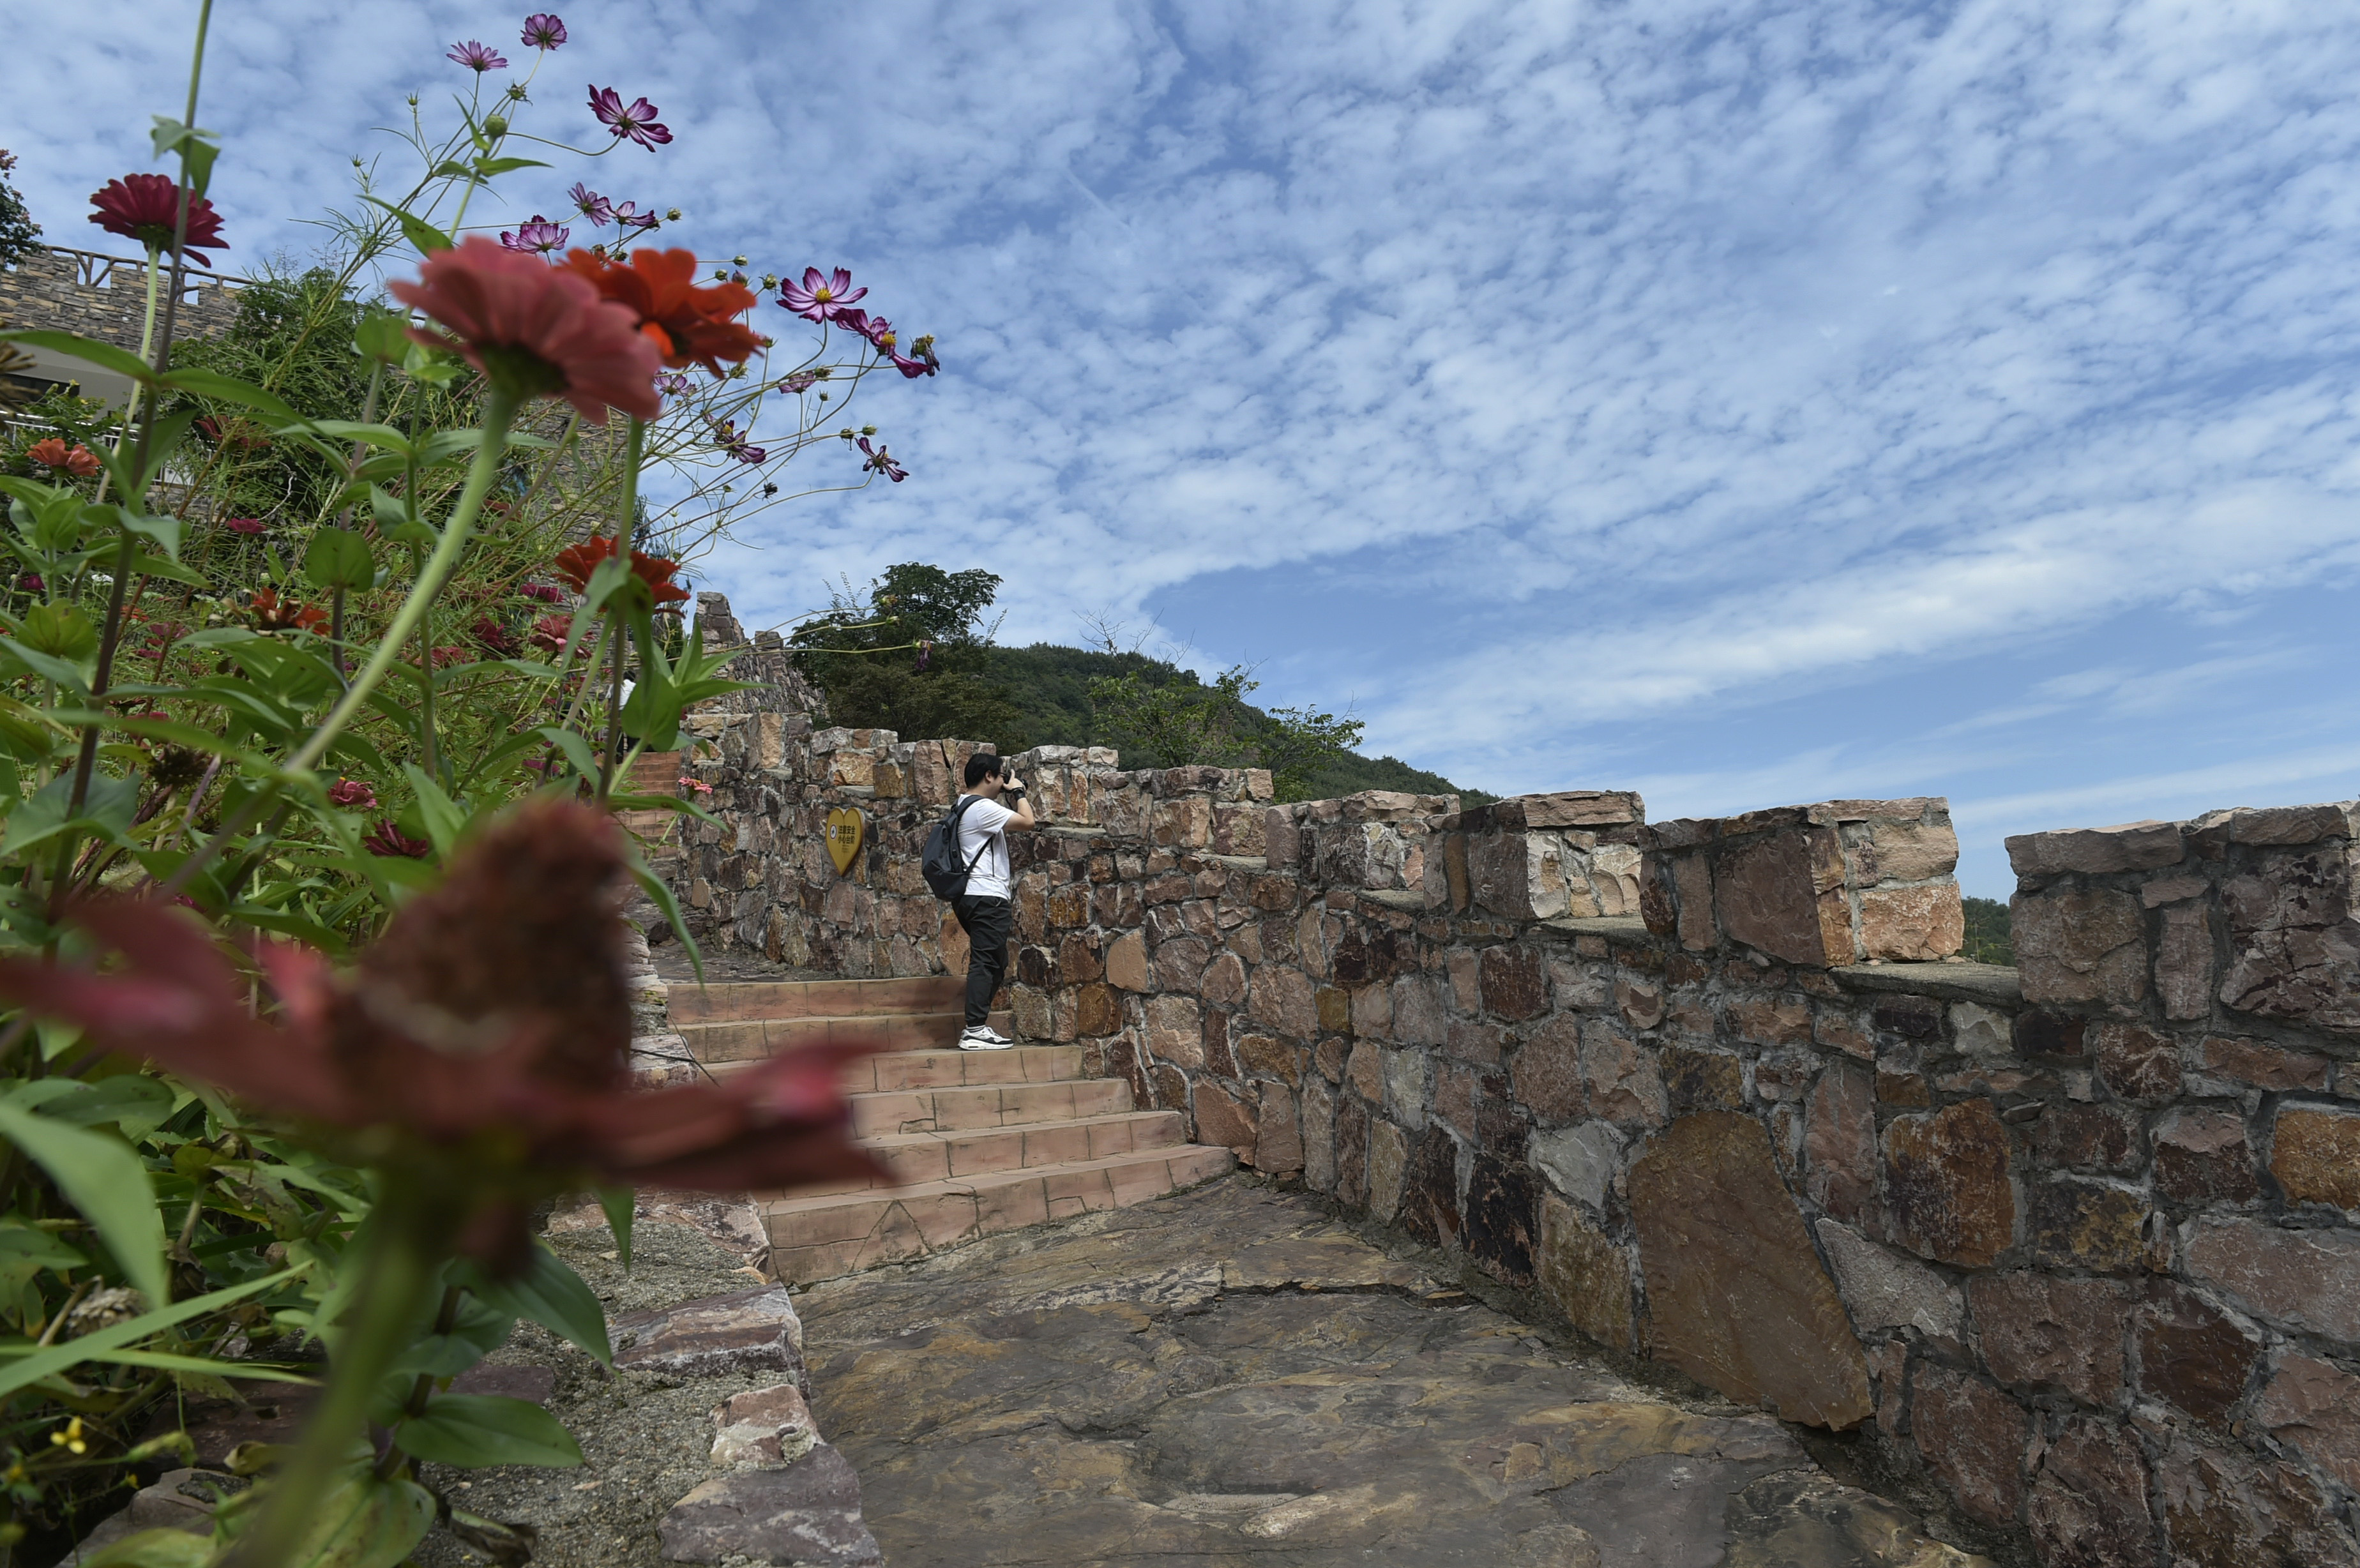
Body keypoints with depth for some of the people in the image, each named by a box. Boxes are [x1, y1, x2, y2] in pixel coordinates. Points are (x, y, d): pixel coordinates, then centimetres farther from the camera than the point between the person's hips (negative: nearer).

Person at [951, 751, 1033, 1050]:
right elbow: (1027, 821, -17)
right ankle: (975, 1031, -8)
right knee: (986, 962, -9)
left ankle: (977, 1025, 16)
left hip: (970, 896, 11)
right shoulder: (982, 808, -13)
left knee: (995, 963, 15)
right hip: (988, 897, -11)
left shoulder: (966, 806, 19)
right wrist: (1018, 791, -2)